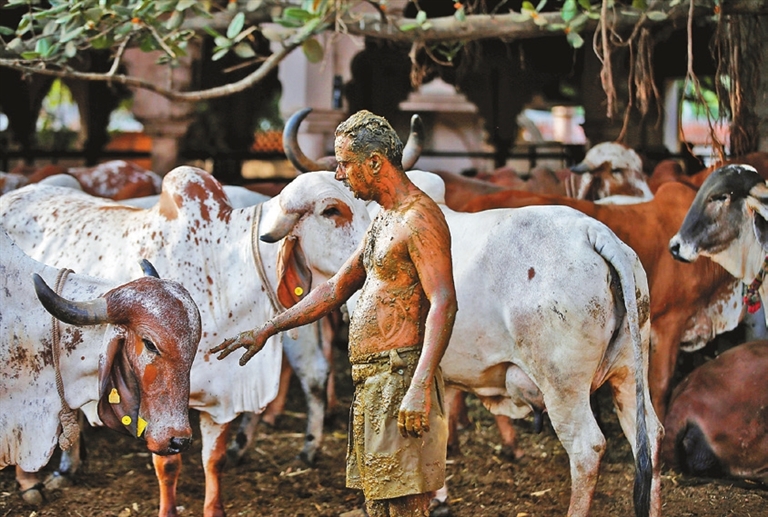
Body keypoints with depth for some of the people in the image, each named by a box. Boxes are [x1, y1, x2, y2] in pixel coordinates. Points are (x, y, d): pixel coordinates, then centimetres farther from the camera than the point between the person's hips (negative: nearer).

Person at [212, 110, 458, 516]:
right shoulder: (382, 222, 19)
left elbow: (444, 304, -21)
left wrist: (420, 387, -29)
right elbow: (334, 291, 27)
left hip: (399, 377, -10)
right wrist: (267, 330, 26)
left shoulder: (419, 218, -12)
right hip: (370, 383, 10)